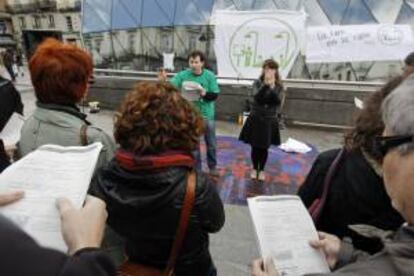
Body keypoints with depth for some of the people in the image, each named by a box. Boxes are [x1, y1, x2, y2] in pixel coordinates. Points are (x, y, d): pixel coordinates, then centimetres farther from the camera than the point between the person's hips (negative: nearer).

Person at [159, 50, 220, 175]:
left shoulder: (210, 76, -8)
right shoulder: (183, 75, -8)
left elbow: (215, 95, -8)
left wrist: (204, 94, -26)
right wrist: (163, 81, -39)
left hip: (207, 115, 0)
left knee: (211, 144, 14)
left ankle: (213, 167, 34)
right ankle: (196, 169, 29)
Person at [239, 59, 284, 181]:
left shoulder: (279, 86, 0)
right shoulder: (258, 83, -4)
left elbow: (278, 101, -15)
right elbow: (257, 97, -20)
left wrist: (272, 87, -24)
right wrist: (265, 84, -29)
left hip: (270, 120, 1)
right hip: (256, 119, -1)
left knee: (264, 148, 9)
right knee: (255, 146, 8)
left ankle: (261, 170, 30)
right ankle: (254, 169, 30)